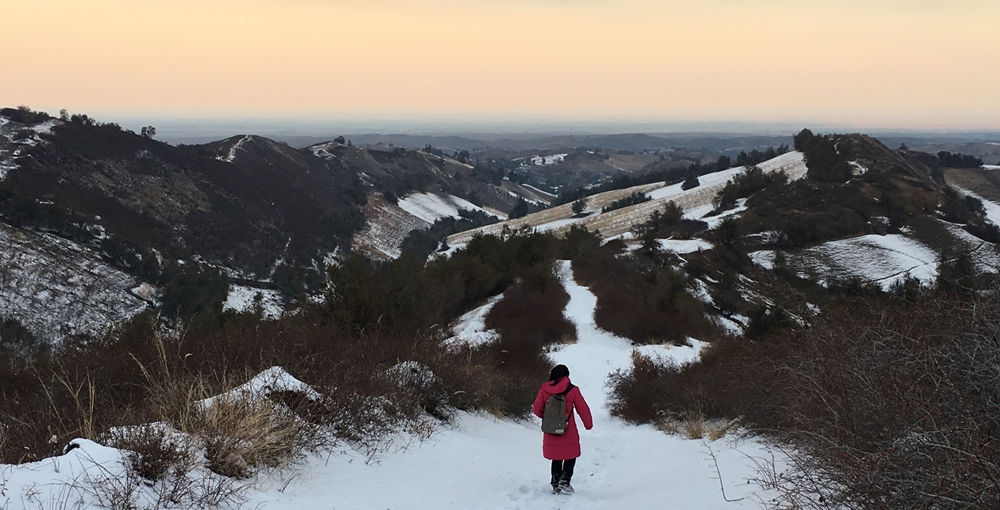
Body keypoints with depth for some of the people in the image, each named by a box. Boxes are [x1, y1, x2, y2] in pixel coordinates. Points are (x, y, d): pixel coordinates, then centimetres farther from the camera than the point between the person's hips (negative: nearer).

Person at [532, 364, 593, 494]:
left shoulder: (544, 390, -1)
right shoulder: (572, 390, -8)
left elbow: (537, 409, 1)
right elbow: (583, 409, -5)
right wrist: (588, 424, 11)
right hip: (569, 433, -3)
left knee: (556, 458, 18)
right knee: (571, 457, 13)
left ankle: (555, 485, 18)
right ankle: (564, 481, -3)